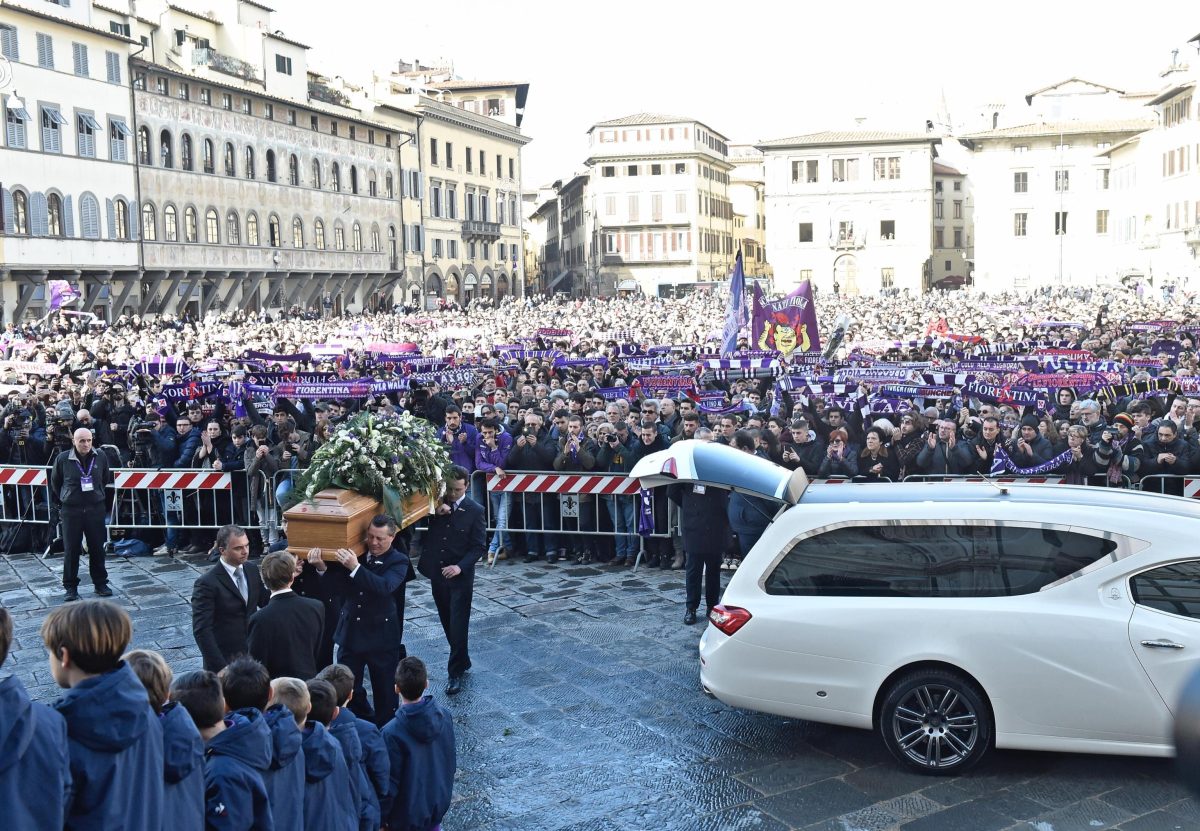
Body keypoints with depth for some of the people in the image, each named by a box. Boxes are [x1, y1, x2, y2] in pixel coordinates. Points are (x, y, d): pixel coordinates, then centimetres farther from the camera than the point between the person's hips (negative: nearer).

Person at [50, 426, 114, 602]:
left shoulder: (101, 457, -2)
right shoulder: (63, 459, -7)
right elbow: (55, 483, 9)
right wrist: (67, 498, 14)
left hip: (96, 509, 1)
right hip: (70, 510, -1)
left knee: (97, 548, 7)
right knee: (71, 550, 2)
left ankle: (100, 583, 19)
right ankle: (70, 587, 12)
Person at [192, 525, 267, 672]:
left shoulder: (252, 570, 2)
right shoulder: (207, 583, -16)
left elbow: (265, 601, 13)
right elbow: (201, 630, -17)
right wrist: (219, 666, -21)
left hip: (252, 654, 5)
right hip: (224, 660, -5)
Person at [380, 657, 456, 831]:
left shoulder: (392, 733, -29)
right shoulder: (445, 716, -13)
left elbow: (389, 783, -19)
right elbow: (451, 763, 1)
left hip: (408, 816, -4)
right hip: (439, 804, 5)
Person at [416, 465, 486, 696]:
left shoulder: (475, 510, -9)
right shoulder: (436, 504, 0)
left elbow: (479, 546, -8)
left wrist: (460, 566, -20)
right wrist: (435, 512, -20)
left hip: (460, 575, -4)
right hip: (437, 573, 4)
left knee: (458, 625, -4)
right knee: (447, 623, 16)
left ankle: (456, 673, 3)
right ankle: (463, 661, 33)